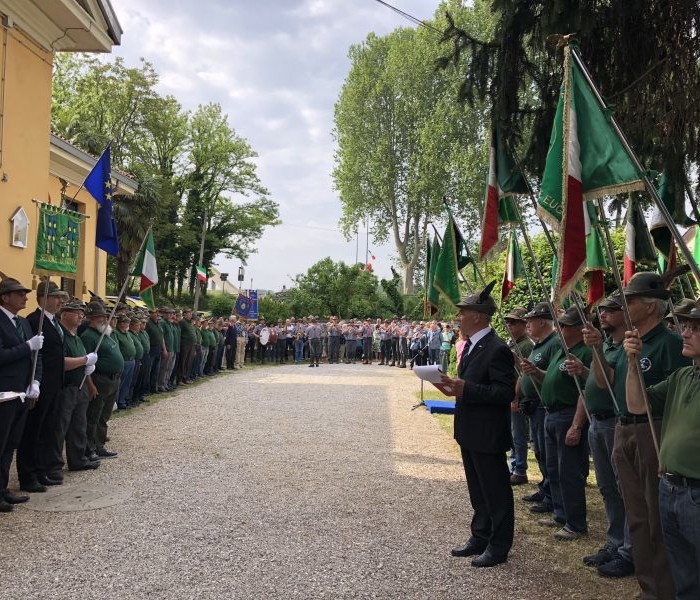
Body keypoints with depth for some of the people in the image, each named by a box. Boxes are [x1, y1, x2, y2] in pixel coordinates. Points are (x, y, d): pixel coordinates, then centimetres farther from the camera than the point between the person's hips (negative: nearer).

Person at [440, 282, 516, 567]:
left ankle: (498, 546, 18)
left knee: (496, 492, 6)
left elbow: (505, 392, -24)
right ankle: (480, 537, 33)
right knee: (478, 490, 20)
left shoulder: (497, 349, -19)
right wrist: (456, 387, 0)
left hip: (488, 434, -9)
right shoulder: (471, 346, 10)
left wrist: (465, 388, -28)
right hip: (469, 432, 10)